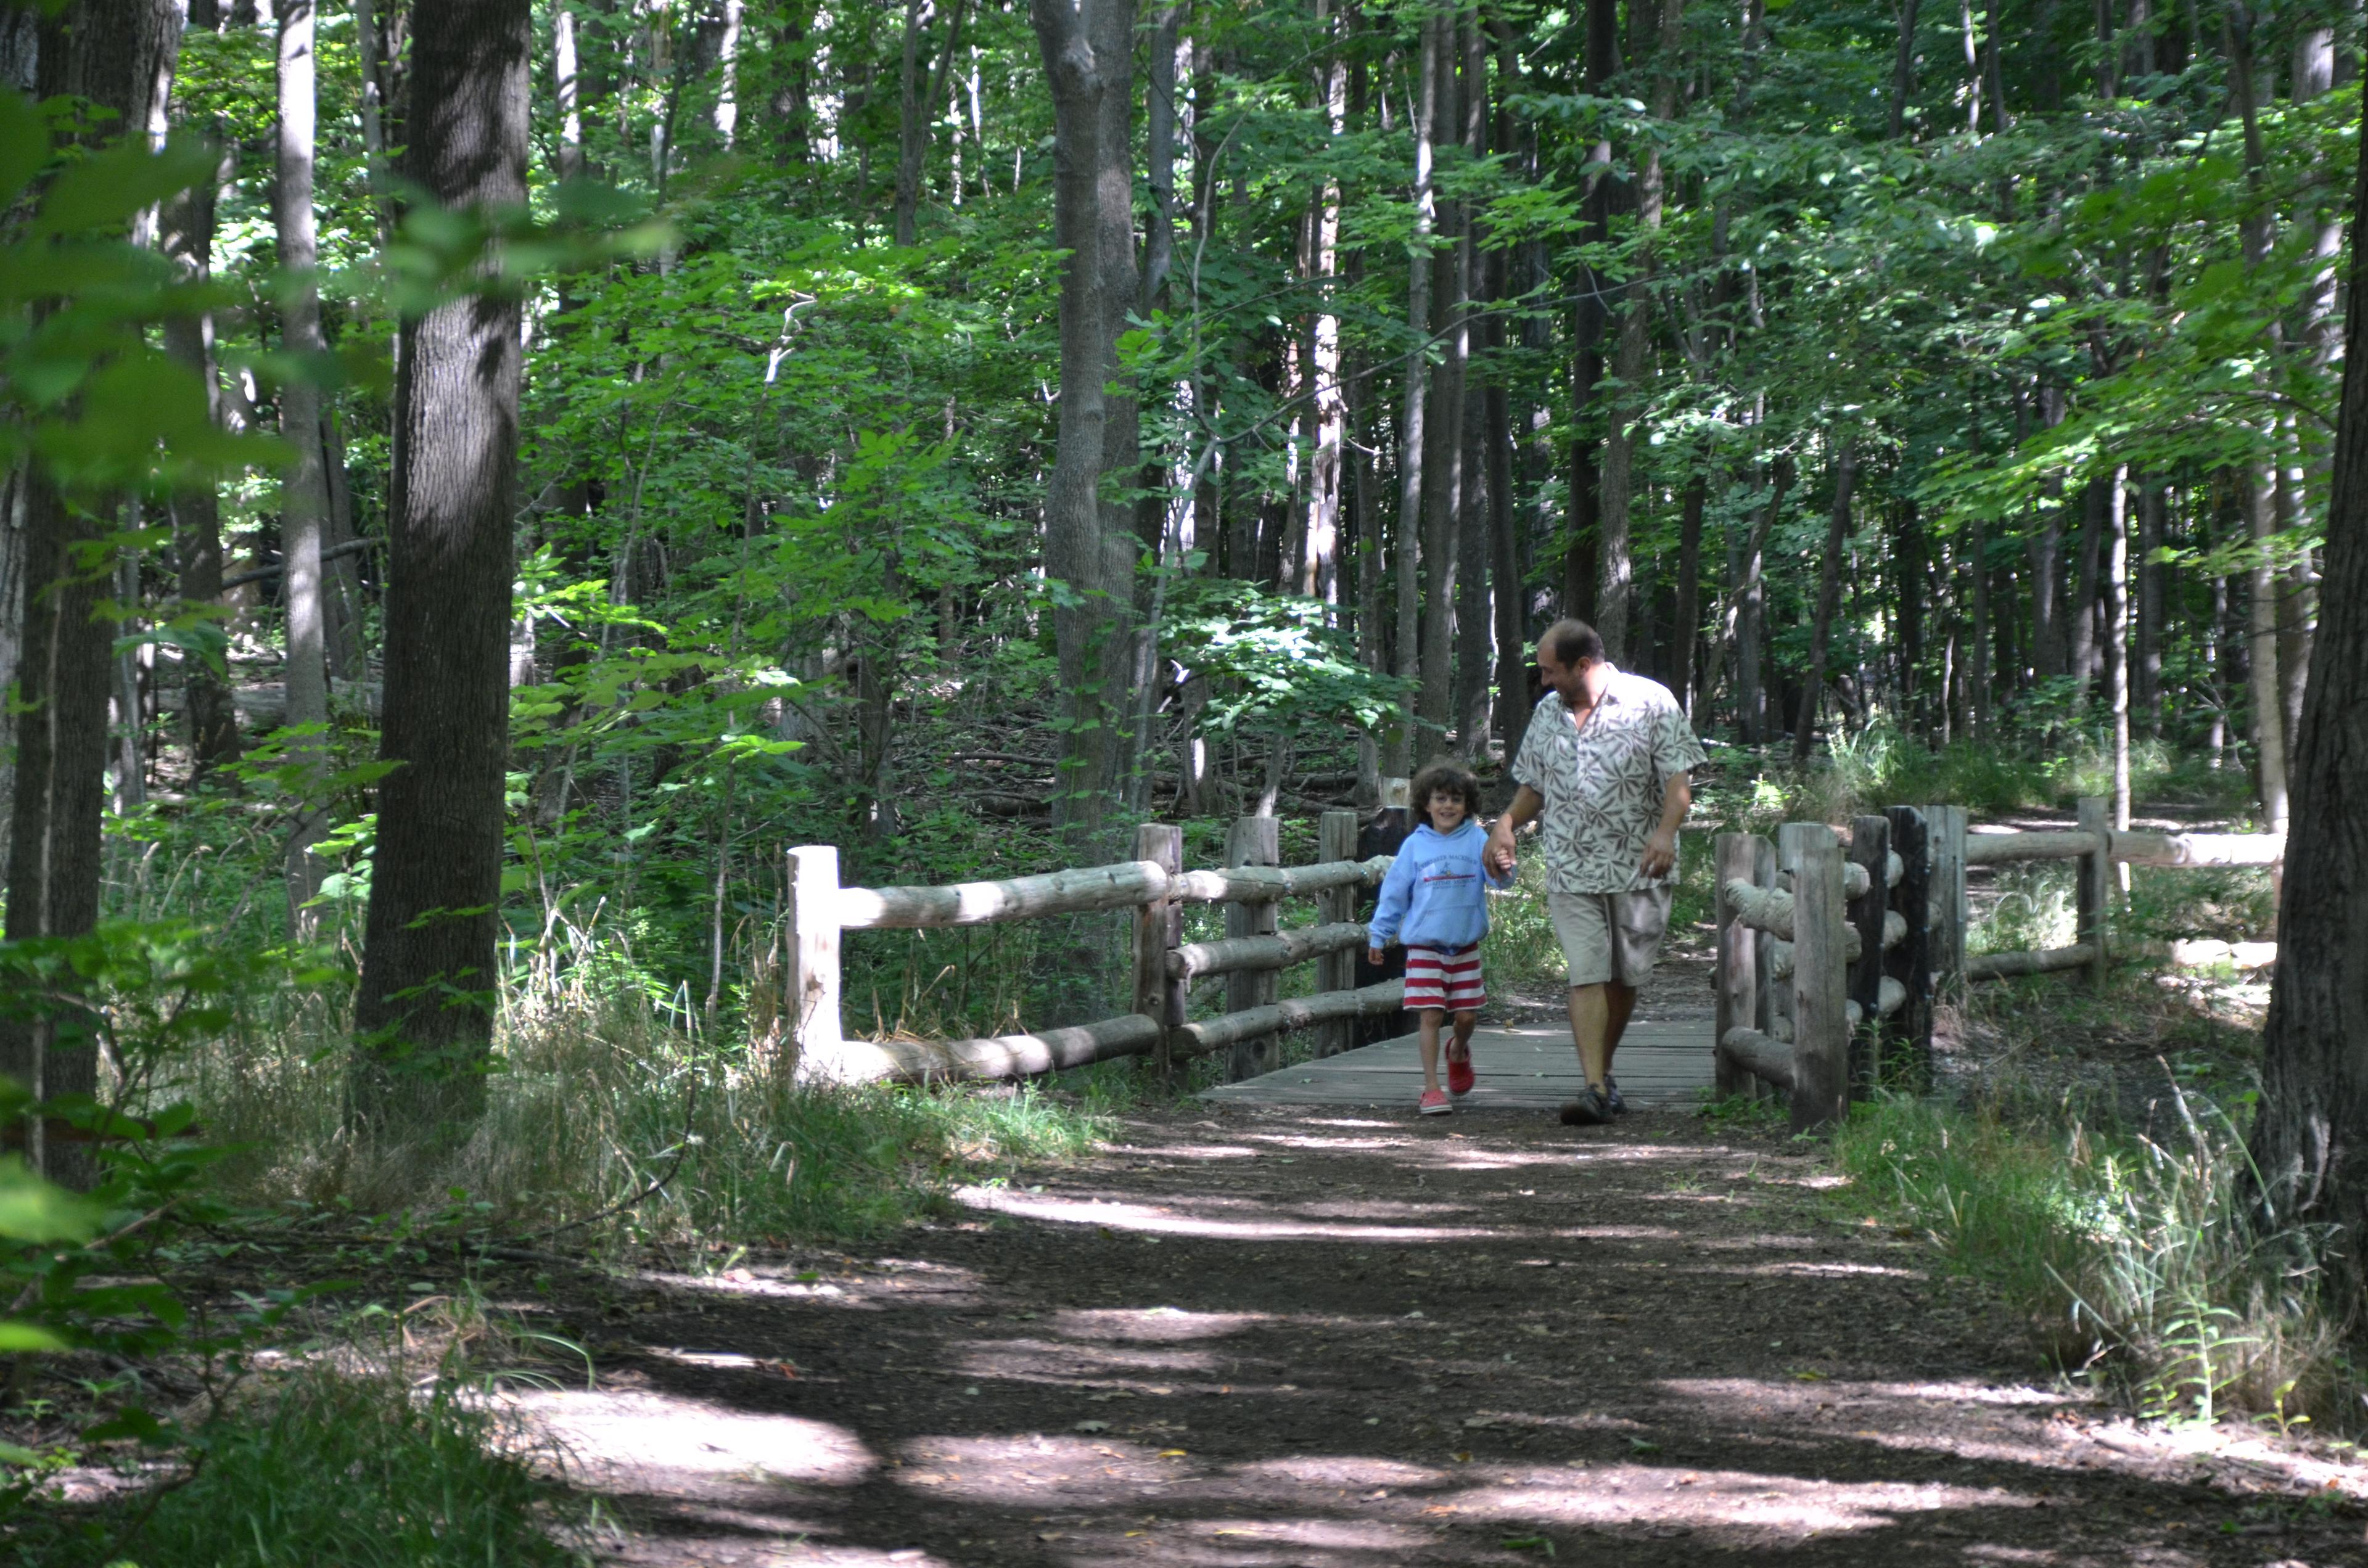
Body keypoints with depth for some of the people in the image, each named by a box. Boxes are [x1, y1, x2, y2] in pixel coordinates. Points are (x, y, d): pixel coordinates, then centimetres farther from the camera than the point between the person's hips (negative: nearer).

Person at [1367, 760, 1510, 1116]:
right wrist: (1378, 935, 10)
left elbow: (1498, 876, -11)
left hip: (1465, 946, 1)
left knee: (1467, 1015, 7)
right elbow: (1394, 891, 8)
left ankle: (1459, 1051, 41)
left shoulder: (1476, 840, 1)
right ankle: (1431, 1088, -1)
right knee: (1431, 1016, -6)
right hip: (1424, 946, -1)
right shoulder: (1416, 845, 1)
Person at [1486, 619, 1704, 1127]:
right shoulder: (1548, 713, 12)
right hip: (1571, 872, 2)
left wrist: (1666, 832, -24)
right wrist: (1507, 825, 1)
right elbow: (1533, 787, 20)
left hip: (1639, 869, -2)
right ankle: (1596, 1089, -15)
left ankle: (1604, 1071, 27)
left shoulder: (1651, 703, -3)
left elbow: (1678, 779, -7)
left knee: (1625, 977, 8)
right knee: (1587, 976, -10)